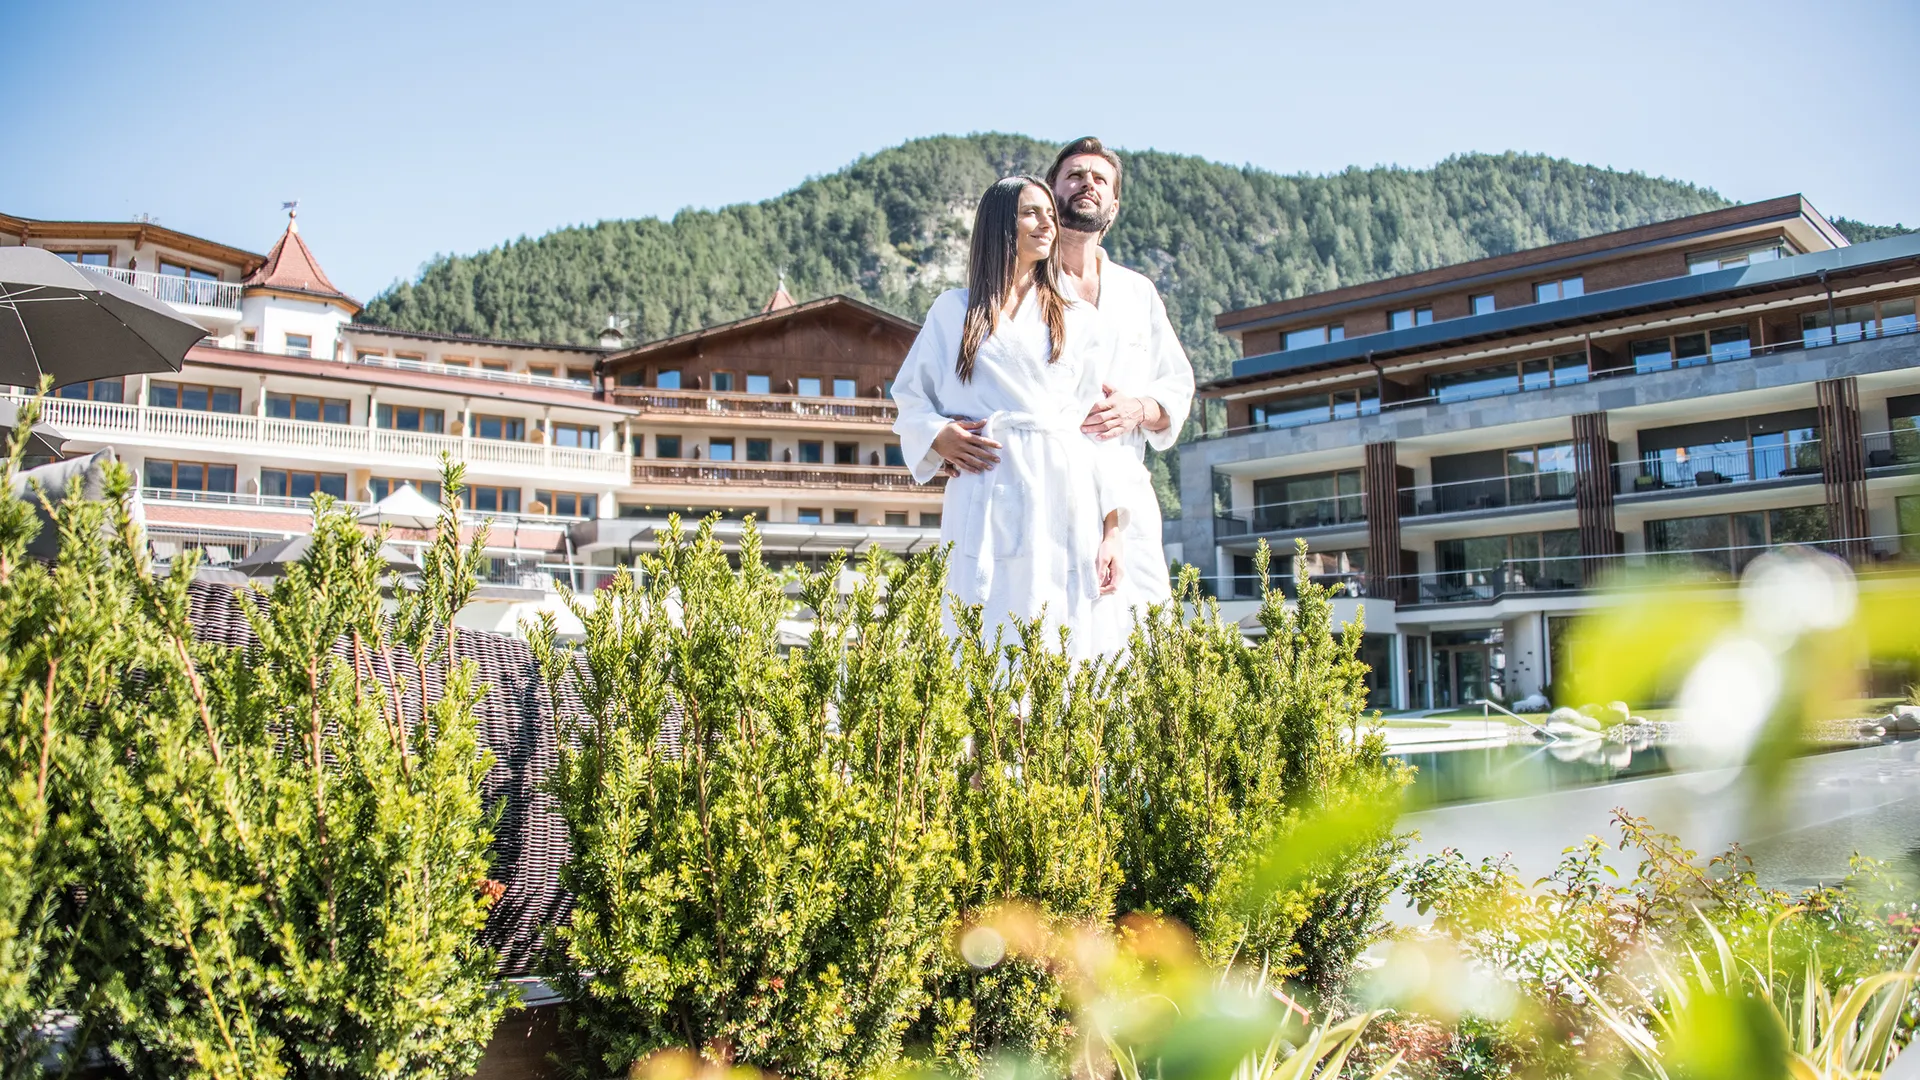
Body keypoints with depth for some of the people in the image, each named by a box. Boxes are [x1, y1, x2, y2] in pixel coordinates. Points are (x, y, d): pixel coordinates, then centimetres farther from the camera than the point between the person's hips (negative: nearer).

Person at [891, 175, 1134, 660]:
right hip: (985, 505, -1)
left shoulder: (1076, 319, 15)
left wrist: (1112, 529, 1)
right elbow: (910, 396, 18)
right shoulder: (953, 310, 13)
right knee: (984, 644, -7)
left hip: (1064, 505, 1)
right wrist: (938, 435, -5)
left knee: (1066, 647, -4)